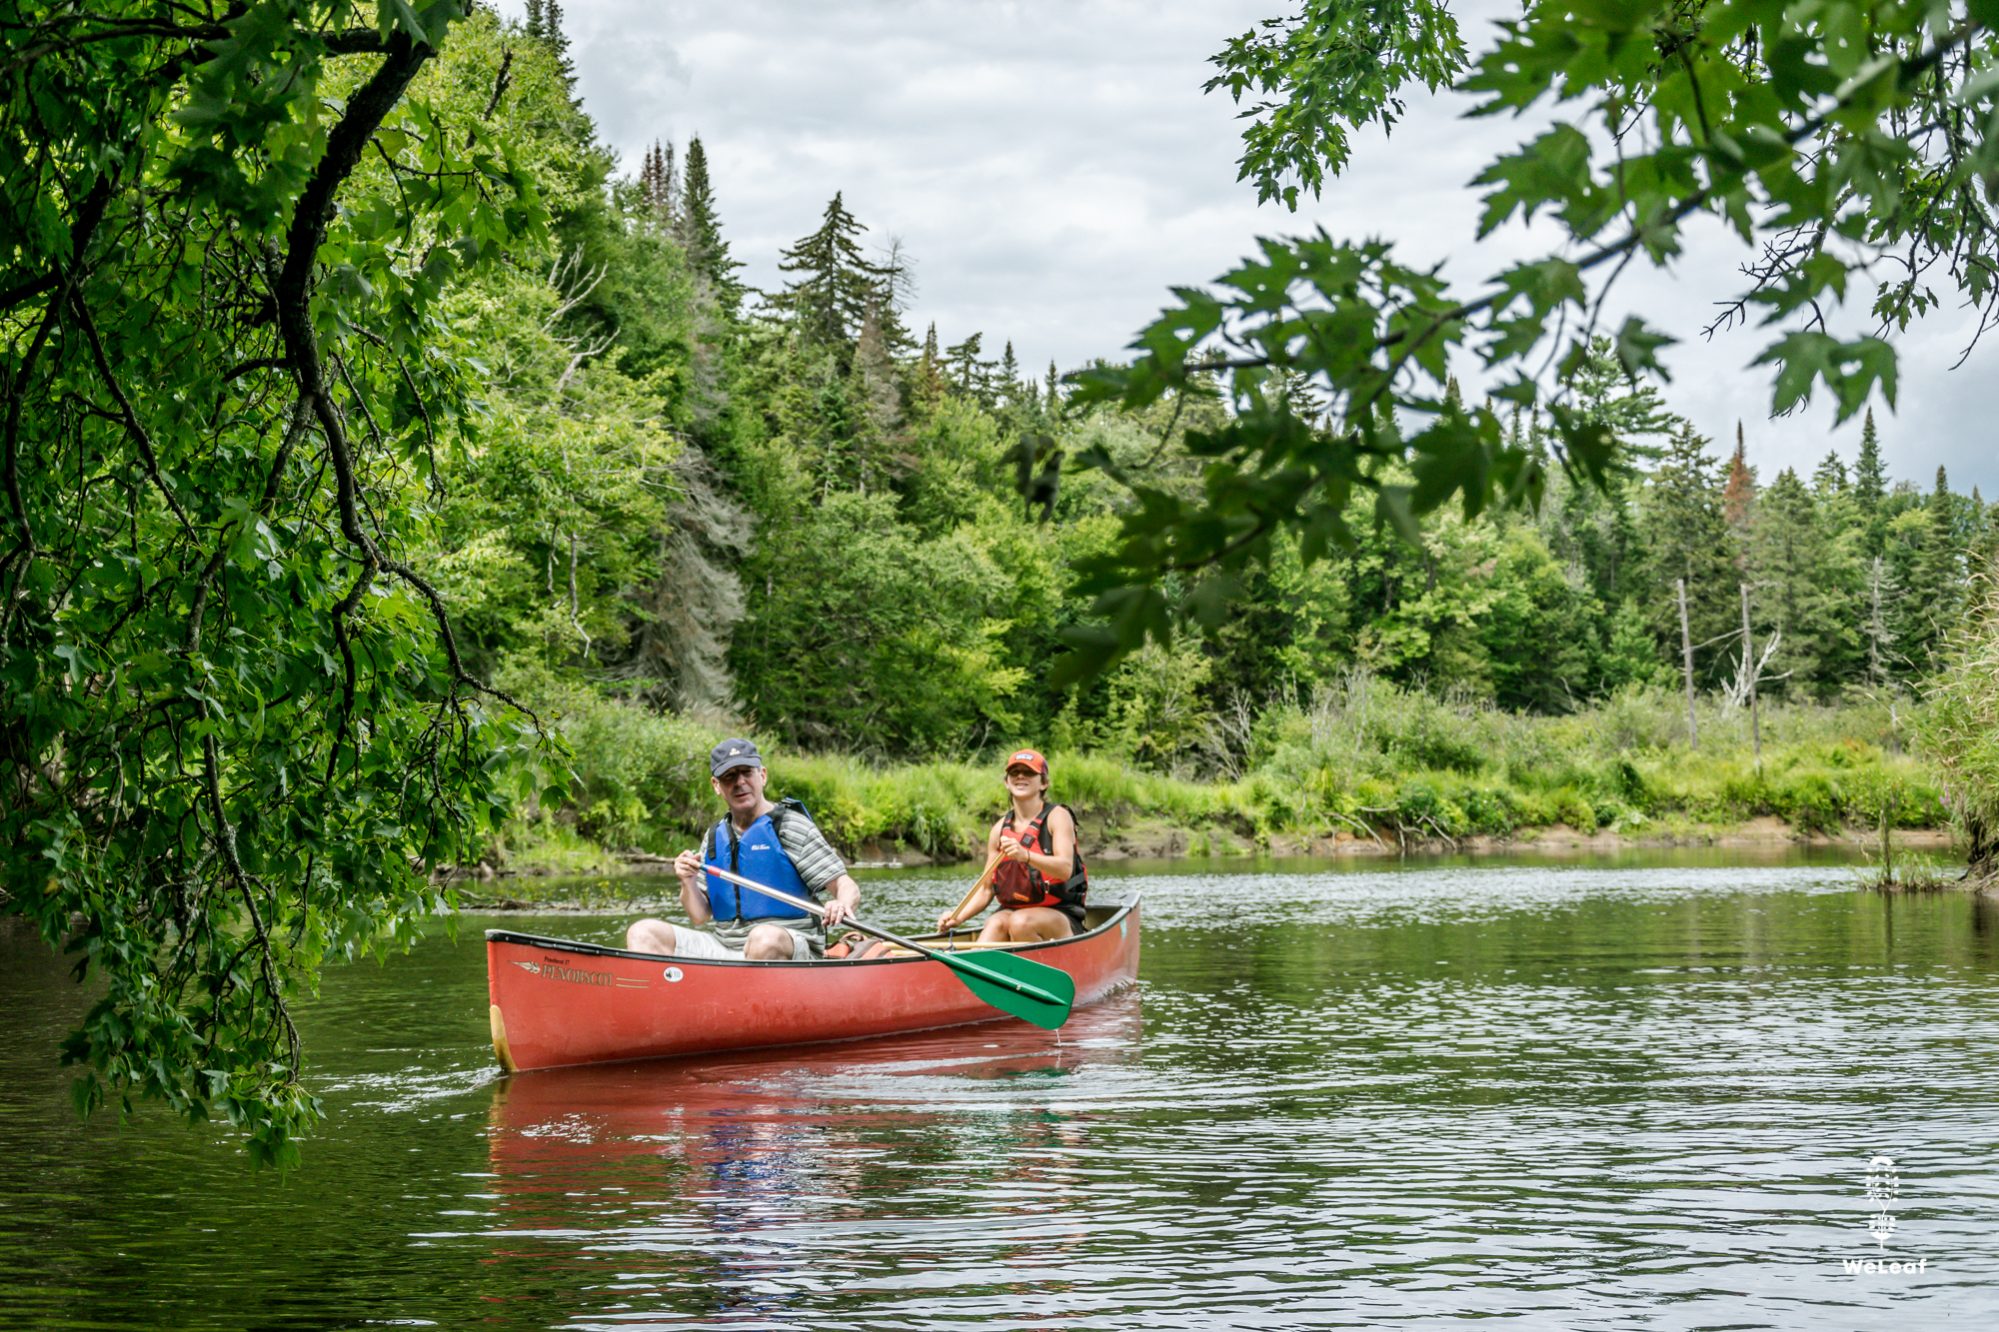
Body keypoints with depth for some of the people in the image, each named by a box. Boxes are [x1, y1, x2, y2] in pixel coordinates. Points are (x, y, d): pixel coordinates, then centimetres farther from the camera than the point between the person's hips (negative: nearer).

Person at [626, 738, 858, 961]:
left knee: (765, 938, -40)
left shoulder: (793, 827, -1)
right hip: (723, 946, 6)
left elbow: (848, 887, -7)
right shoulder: (714, 838, 15)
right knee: (643, 933, -9)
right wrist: (688, 883, -6)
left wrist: (841, 905, -31)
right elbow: (700, 916, 16)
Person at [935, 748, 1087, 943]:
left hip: (1061, 916, -3)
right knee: (997, 923, -30)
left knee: (1021, 922, -34)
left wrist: (1025, 855, -38)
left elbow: (1065, 869, -21)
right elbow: (986, 890, 10)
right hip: (1012, 910, 3)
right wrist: (958, 917, -8)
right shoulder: (1000, 829, 8)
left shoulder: (1057, 816, -5)